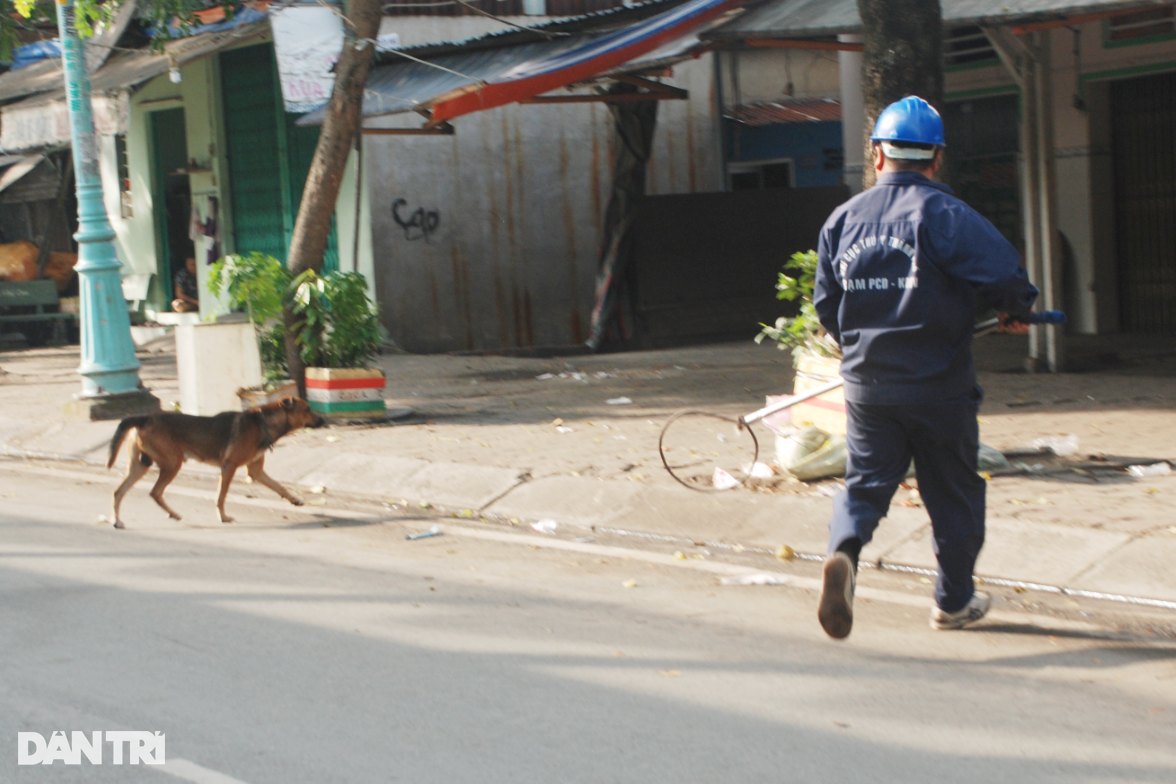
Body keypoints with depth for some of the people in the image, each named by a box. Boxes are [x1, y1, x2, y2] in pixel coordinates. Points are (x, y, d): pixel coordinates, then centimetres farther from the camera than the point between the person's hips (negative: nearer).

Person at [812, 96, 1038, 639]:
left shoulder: (843, 219, 3)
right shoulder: (943, 214, -12)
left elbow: (826, 305, 9)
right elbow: (1002, 274, -21)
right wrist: (1018, 309, 1)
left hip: (866, 385, 3)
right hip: (938, 386, -3)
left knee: (865, 482, 10)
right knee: (953, 493, 12)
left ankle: (843, 552, -20)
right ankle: (954, 601, 23)